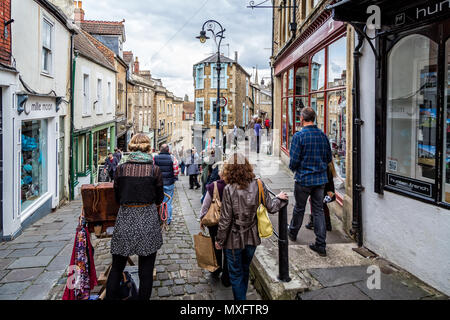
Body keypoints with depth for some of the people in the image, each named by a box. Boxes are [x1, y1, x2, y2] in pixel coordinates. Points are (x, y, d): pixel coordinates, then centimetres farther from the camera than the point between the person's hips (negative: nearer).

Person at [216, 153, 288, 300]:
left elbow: (225, 219, -17)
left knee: (236, 274, 13)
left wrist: (219, 240, -4)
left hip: (234, 239, -4)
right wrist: (279, 199, 18)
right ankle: (243, 296, 43)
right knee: (245, 269, 25)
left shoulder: (229, 189, -20)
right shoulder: (258, 185, -10)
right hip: (252, 238, 4)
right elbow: (271, 208, -3)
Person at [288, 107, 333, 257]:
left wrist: (293, 168, 5)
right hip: (321, 179, 4)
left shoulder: (299, 136, -15)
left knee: (299, 208, 15)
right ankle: (321, 245, 9)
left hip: (304, 179, -4)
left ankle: (293, 233, 37)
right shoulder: (323, 135, 1)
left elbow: (294, 160, -16)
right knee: (318, 210, 8)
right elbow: (329, 158, 8)